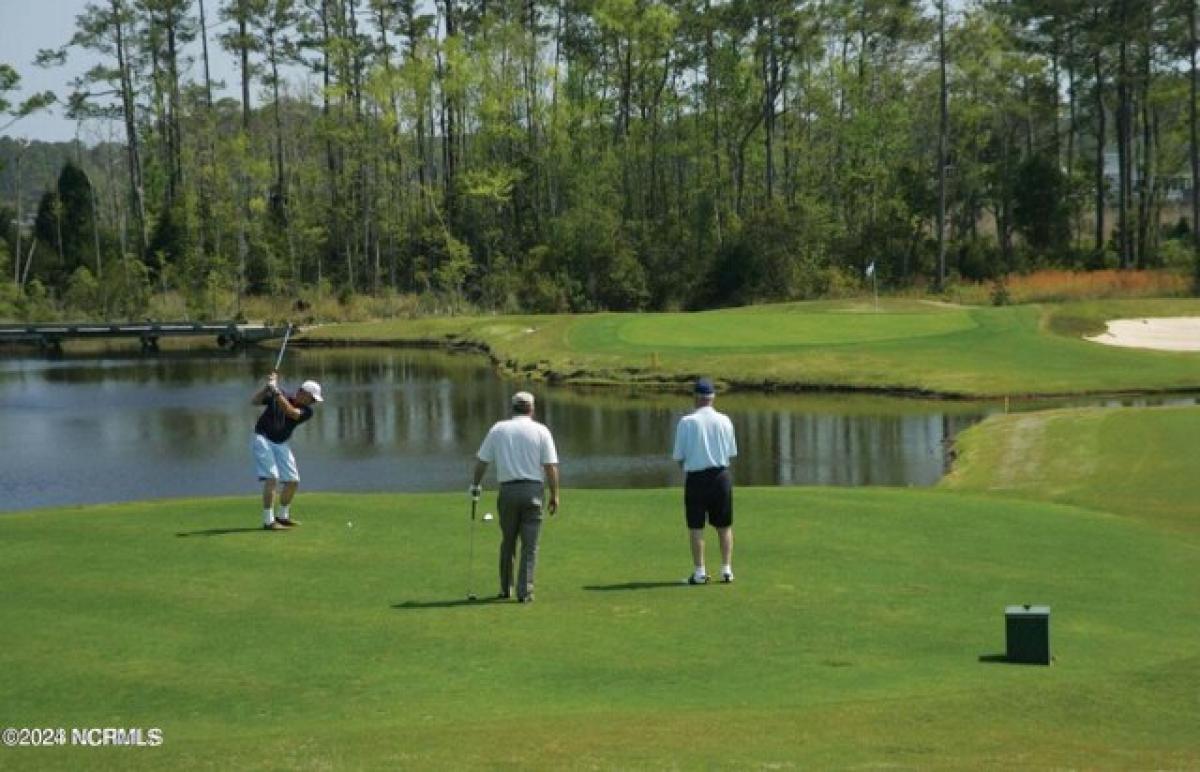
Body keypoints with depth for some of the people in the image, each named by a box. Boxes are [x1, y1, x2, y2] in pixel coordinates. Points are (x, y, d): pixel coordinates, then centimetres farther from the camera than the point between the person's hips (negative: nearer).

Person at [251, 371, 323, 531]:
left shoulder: (307, 411, -4)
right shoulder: (277, 396, -7)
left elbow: (290, 412, -24)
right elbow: (253, 401, -11)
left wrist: (276, 391, -32)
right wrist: (267, 387, -24)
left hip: (280, 444, 5)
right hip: (263, 438, -5)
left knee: (292, 480, 6)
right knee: (272, 478, -19)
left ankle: (283, 516, 27)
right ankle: (268, 521, -18)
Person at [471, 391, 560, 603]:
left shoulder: (498, 429, 5)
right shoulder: (541, 431, 0)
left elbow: (481, 460, 8)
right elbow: (551, 466, -6)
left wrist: (476, 484, 23)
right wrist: (554, 495, 1)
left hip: (508, 490, 2)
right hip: (533, 490, -2)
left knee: (507, 542, 16)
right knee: (530, 544, 1)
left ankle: (505, 588, 22)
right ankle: (524, 591, -4)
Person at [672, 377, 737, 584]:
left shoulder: (686, 422, -10)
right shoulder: (725, 421, -2)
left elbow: (678, 456, -6)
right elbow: (732, 452, 4)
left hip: (695, 478, -2)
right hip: (721, 475, 2)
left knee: (696, 527, 6)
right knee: (724, 526, 12)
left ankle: (699, 571, 5)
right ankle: (726, 569, 11)